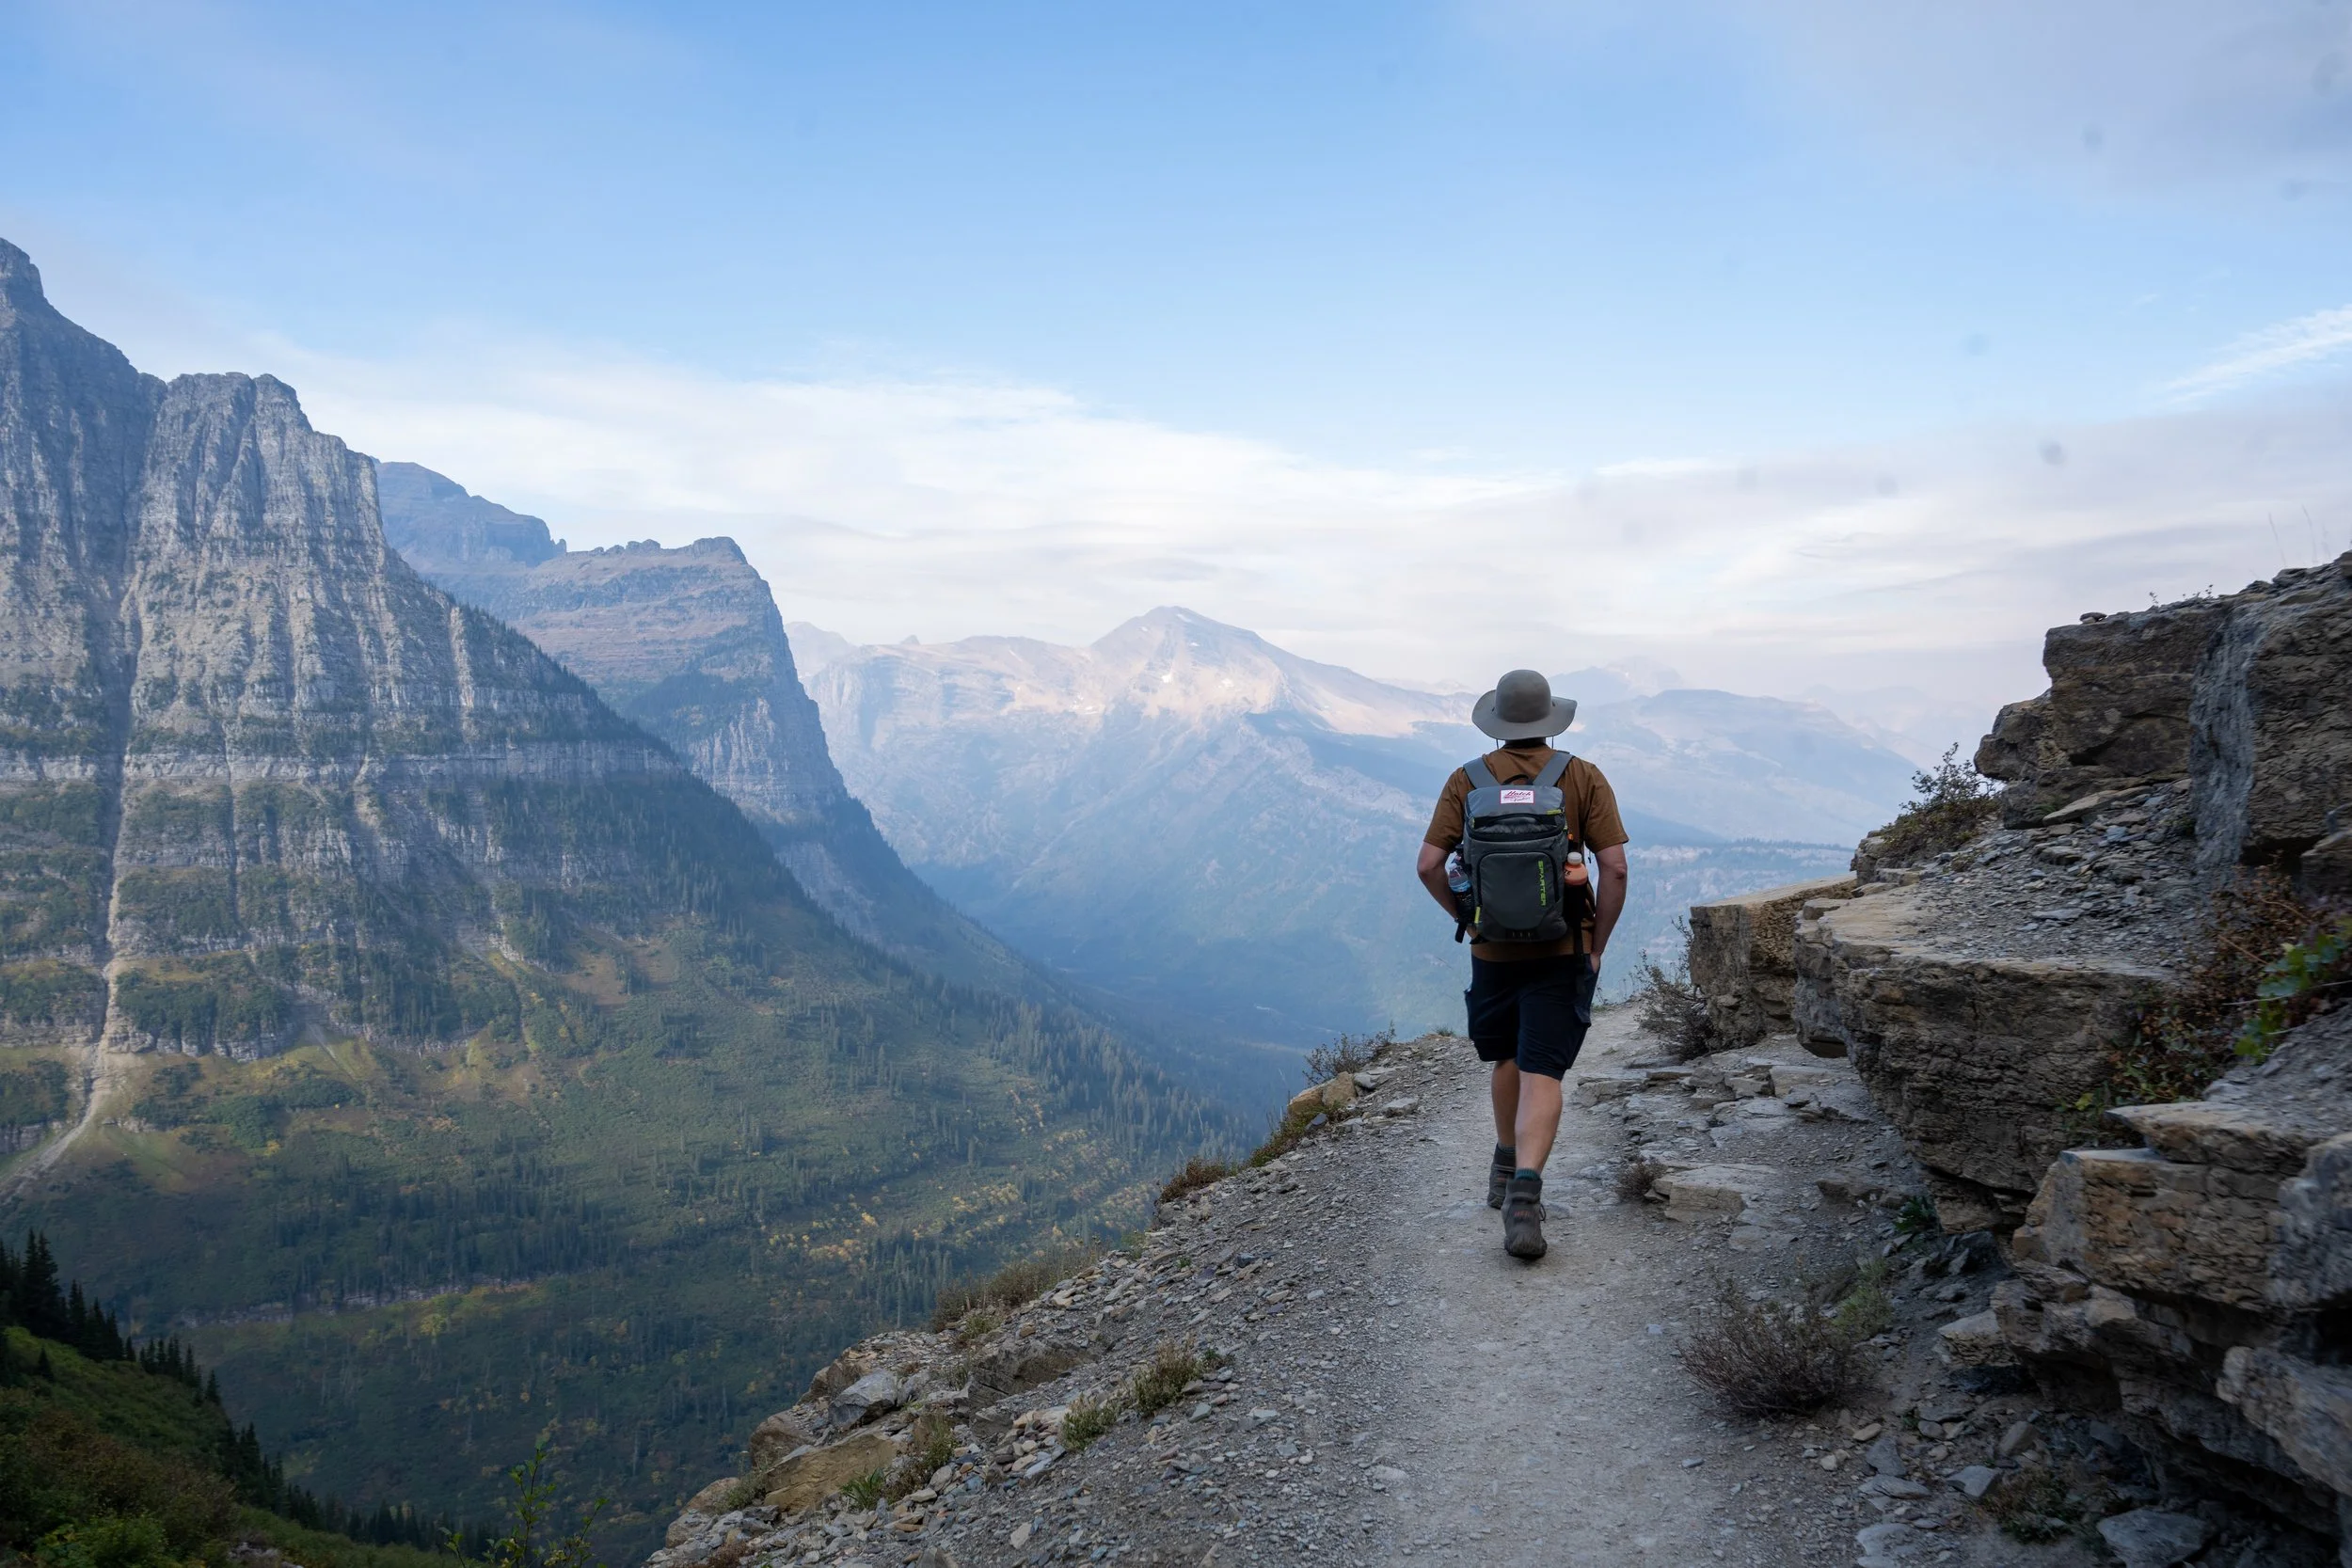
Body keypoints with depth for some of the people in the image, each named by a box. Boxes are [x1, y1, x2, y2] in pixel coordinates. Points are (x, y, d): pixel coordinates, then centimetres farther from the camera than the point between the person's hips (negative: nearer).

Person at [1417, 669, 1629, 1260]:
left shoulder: (1467, 780, 0)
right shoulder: (1584, 778, -3)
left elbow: (1428, 865, -4)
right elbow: (1615, 867, -9)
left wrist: (1466, 916, 10)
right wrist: (1597, 945, 1)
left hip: (1492, 948, 2)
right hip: (1561, 949, -2)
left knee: (1508, 1058, 23)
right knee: (1542, 1073, -4)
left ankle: (1506, 1171, 36)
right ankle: (1525, 1189, -21)